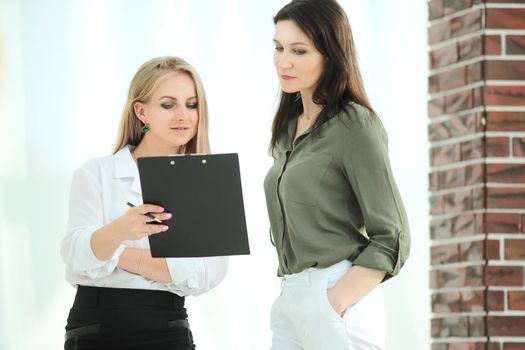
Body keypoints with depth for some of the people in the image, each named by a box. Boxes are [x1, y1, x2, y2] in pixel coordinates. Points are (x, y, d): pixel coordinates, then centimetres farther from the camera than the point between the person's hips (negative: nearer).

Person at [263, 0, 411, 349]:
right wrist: (290, 297, 7)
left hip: (335, 295, -7)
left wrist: (335, 304, -17)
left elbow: (392, 238, -11)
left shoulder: (354, 125, -7)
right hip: (290, 299, 7)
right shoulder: (288, 128, 15)